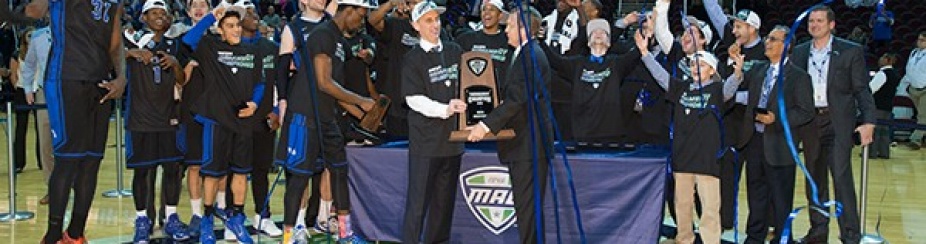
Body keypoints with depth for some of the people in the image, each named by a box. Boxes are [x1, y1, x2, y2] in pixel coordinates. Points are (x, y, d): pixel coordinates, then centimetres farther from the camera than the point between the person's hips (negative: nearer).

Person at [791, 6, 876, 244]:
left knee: (841, 176, -11)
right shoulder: (799, 52, 9)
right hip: (809, 121, 4)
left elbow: (862, 90, -3)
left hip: (838, 121, -4)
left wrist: (868, 121, -12)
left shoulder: (850, 51, -1)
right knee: (814, 178, 11)